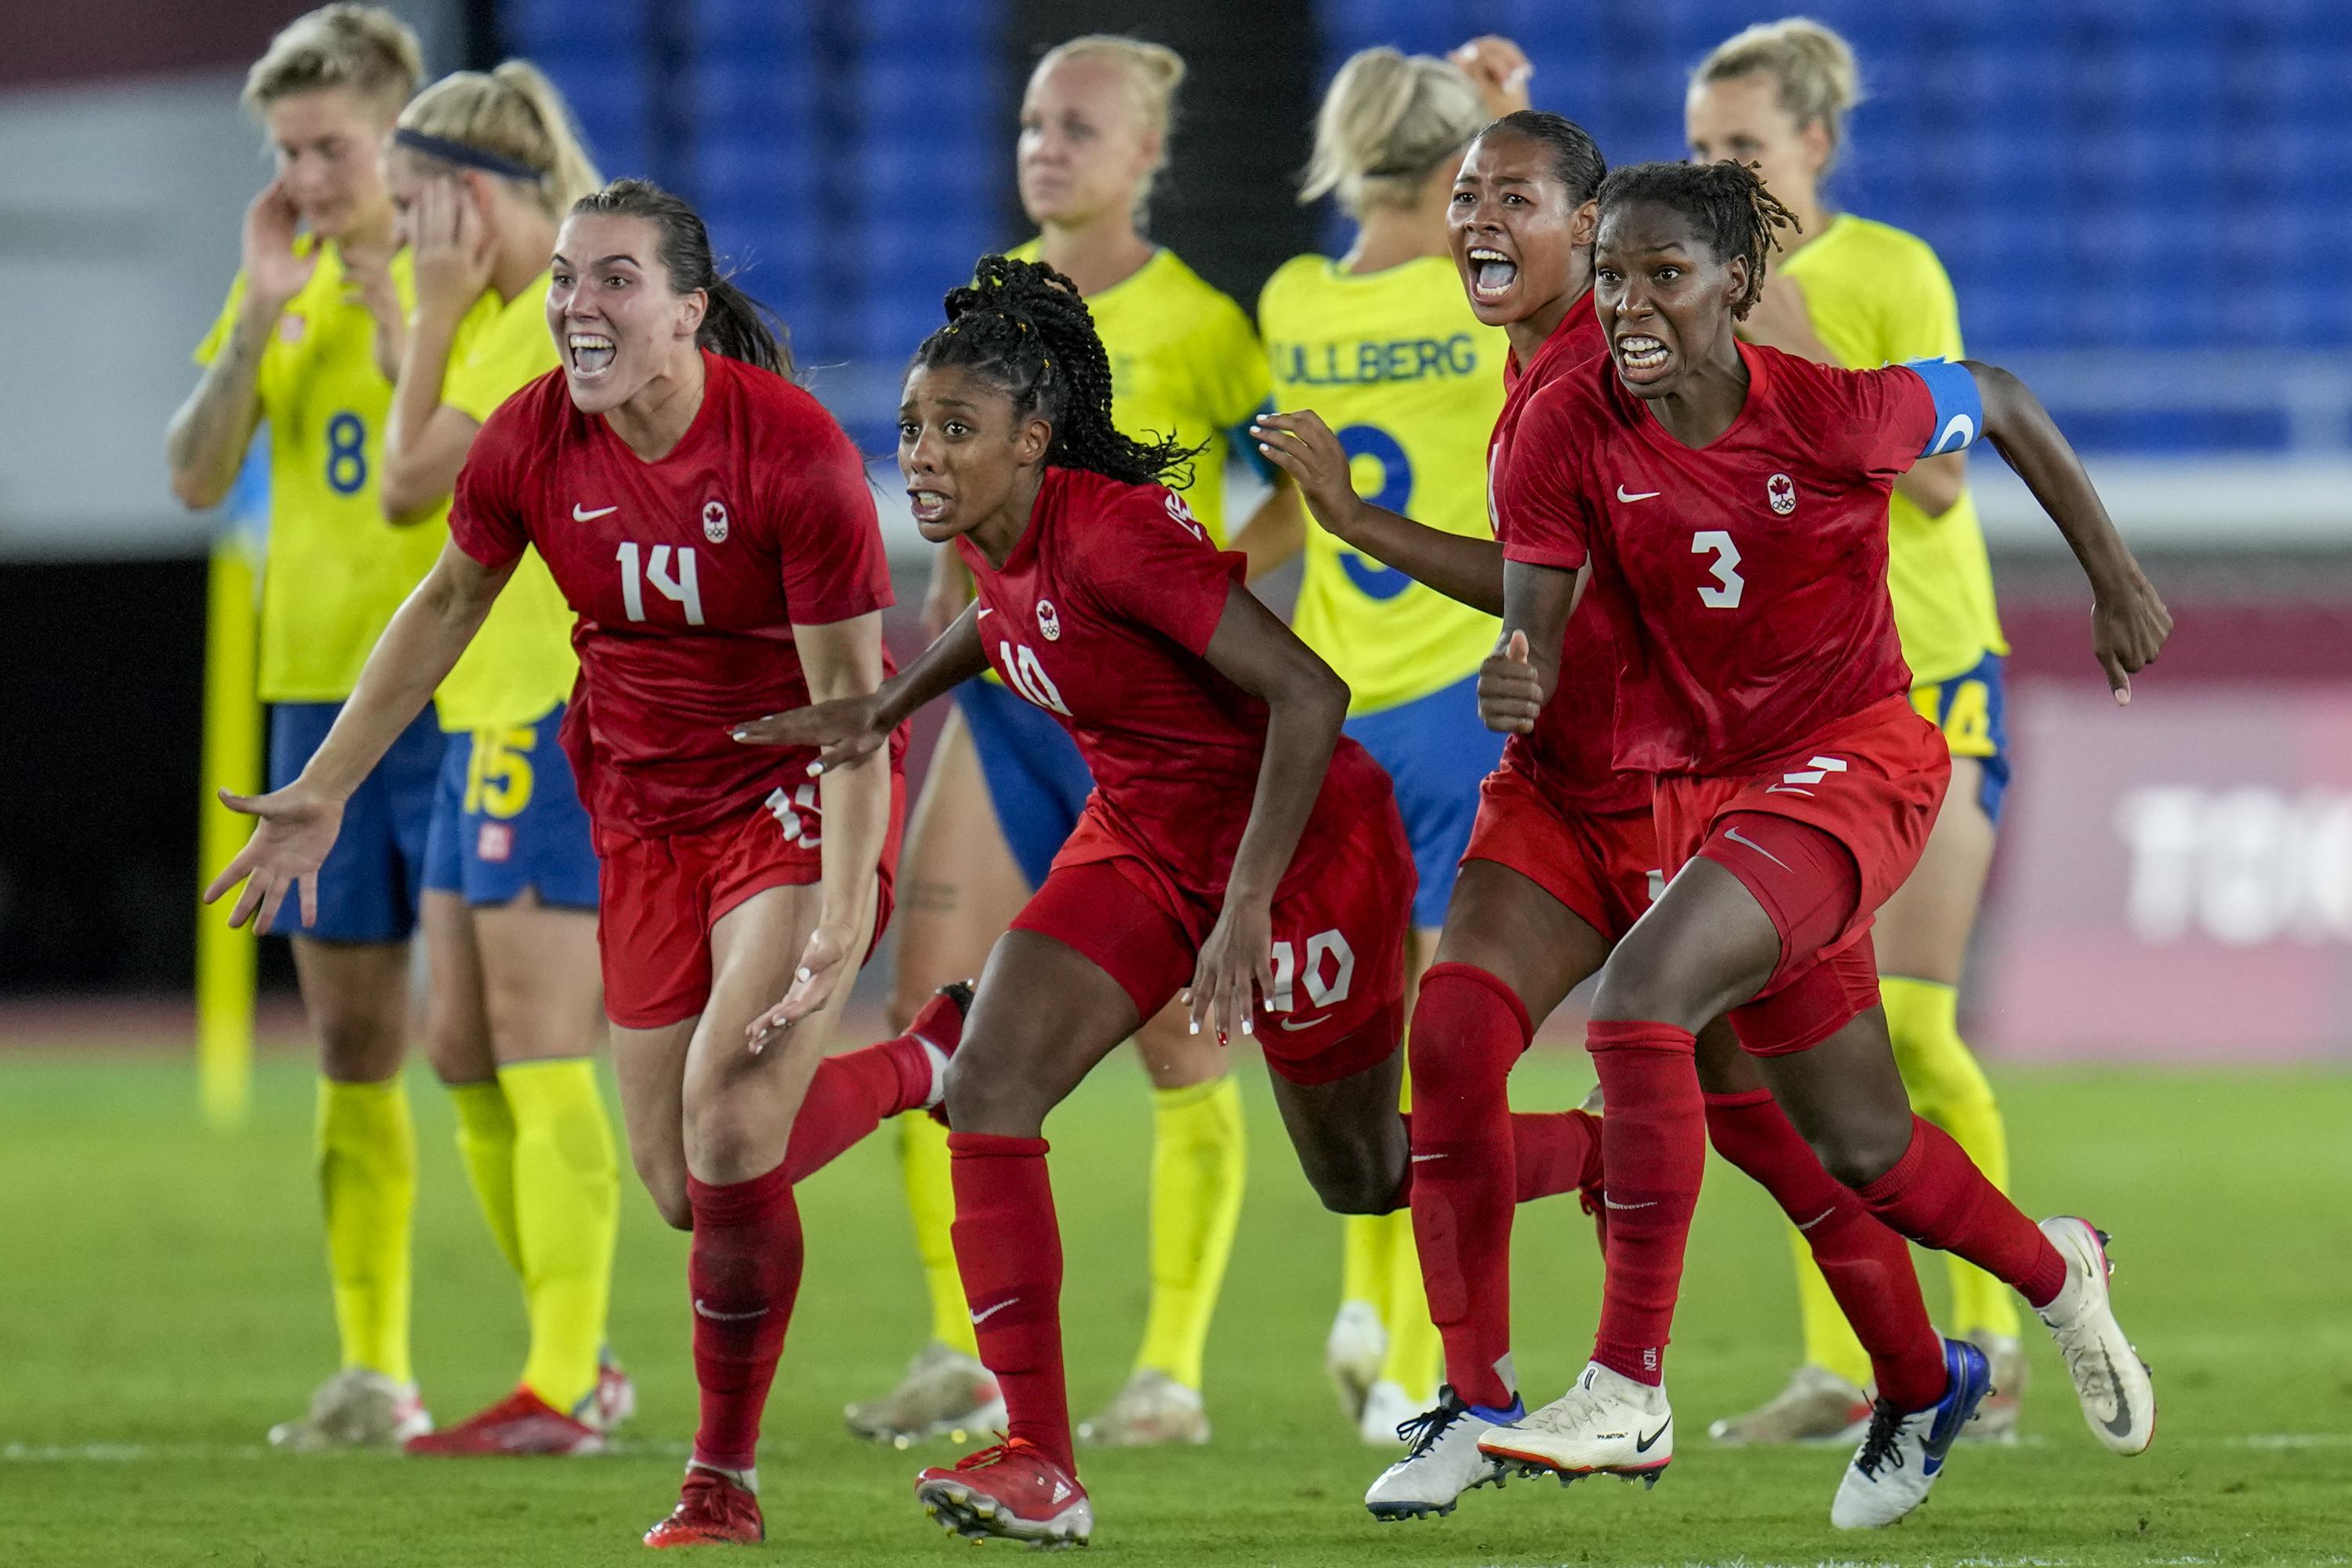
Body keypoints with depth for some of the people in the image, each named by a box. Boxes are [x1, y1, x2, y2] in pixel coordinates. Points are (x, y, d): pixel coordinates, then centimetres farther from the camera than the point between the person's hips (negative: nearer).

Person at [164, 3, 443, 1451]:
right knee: (351, 1045, 6)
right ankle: (375, 1372, 11)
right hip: (315, 694, 6)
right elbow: (197, 476, 3)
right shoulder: (282, 284, 11)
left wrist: (399, 299, -18)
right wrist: (260, 312, -7)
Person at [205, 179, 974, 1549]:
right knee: (683, 1187, 4)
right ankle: (932, 1060, 32)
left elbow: (853, 703, -19)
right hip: (646, 808, 6)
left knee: (728, 1125, -21)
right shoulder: (532, 443, -9)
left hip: (798, 794, -6)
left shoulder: (794, 451, -23)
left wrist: (844, 917, -28)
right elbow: (450, 602, 11)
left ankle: (723, 1486, -4)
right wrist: (325, 793, 11)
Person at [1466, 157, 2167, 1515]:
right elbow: (1537, 632, -9)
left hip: (1853, 764, -5)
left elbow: (2001, 405, 1)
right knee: (1862, 1150, 15)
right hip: (1700, 781, 5)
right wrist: (1514, 690, -33)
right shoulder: (1569, 433, -11)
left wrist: (2117, 582, 7)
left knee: (1642, 993, -29)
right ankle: (2055, 1273, 48)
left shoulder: (1834, 413, -18)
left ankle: (1629, 1388, -26)